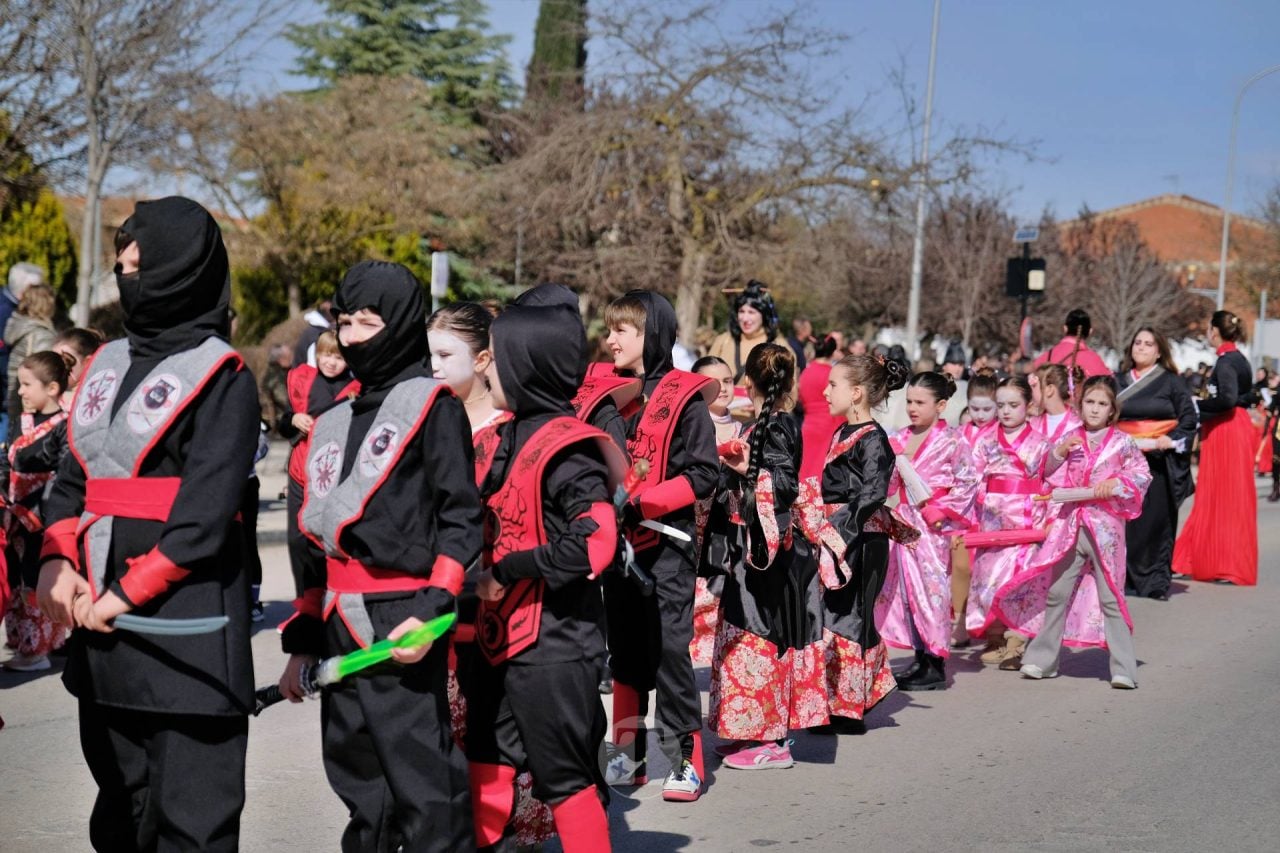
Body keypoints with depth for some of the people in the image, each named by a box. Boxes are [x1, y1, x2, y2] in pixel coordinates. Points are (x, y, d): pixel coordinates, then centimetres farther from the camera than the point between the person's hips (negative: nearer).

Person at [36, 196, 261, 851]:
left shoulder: (221, 377, -7)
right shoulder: (107, 363, 15)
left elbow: (205, 512, -13)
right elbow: (72, 476, 16)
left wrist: (128, 594, -15)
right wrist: (56, 558, -1)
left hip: (184, 625, -7)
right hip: (98, 619, 7)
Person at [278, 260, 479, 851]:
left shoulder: (431, 405, -1)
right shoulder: (334, 423, 21)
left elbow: (461, 519, -7)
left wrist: (430, 612, -18)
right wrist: (302, 641, 20)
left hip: (400, 625, -8)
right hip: (340, 628, 8)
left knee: (422, 786, -11)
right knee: (362, 794, 13)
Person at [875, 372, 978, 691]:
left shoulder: (952, 441, -8)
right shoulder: (900, 440, 11)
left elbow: (967, 484, -9)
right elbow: (888, 486, 14)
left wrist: (940, 511, -12)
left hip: (933, 526, -7)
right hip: (904, 522, 7)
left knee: (931, 589, -5)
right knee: (904, 589, 9)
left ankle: (936, 667, 3)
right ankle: (920, 661, 19)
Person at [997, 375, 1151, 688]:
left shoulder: (1122, 442, -2)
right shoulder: (1071, 438, 6)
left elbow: (1142, 475, 0)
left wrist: (1115, 483, -16)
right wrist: (1059, 451, -7)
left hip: (1106, 525, -4)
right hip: (1070, 524, 4)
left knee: (1110, 597, -2)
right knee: (1056, 593, 9)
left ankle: (1123, 669, 1)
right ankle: (1042, 659, 19)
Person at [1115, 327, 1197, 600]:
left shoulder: (1172, 381, 5)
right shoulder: (1118, 381, 13)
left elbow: (1189, 417, 2)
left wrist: (1172, 439, -12)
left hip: (1159, 460, -2)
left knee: (1156, 520, -4)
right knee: (1125, 520, -3)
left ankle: (1157, 580, 2)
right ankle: (1126, 577, 4)